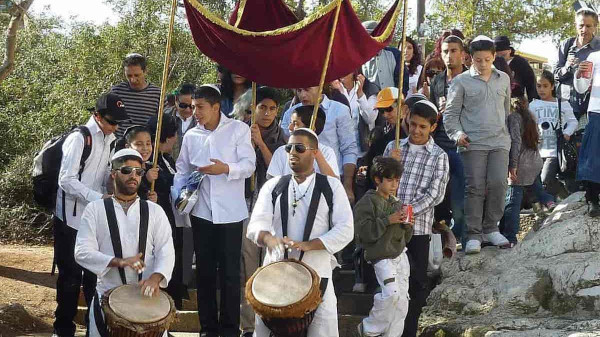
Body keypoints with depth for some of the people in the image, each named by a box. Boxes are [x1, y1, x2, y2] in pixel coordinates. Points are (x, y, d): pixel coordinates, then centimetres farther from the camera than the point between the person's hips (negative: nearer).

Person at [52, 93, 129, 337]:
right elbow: (66, 180, -20)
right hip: (71, 219, -6)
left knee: (95, 272, 12)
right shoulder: (78, 138, -14)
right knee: (70, 275, 2)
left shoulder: (111, 141, 8)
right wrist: (99, 198, -26)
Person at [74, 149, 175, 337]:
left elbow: (166, 251, 0)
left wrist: (155, 277, -21)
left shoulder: (154, 211, 10)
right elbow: (82, 252, -3)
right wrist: (118, 262, -19)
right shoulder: (95, 209, 6)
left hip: (146, 293, 1)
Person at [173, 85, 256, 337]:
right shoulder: (191, 136, 10)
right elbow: (182, 170, 12)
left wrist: (226, 169, -26)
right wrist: (179, 194, -4)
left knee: (229, 272, 1)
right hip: (201, 211, 4)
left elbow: (249, 165, -8)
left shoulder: (238, 129, -1)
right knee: (204, 271, 9)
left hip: (230, 212, -4)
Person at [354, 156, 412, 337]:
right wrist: (388, 220, -21)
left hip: (400, 255, 8)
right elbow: (363, 232, -19)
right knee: (392, 293, -21)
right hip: (381, 256, -8)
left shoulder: (396, 204, 15)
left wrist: (406, 224, -1)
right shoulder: (367, 202, -7)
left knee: (402, 300, 5)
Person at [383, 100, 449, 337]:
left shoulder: (439, 156, 0)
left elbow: (435, 195, -8)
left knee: (417, 282, 4)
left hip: (419, 226, -1)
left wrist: (409, 210, -17)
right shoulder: (394, 147, 8)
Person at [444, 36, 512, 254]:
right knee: (475, 187, -4)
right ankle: (474, 234, 3)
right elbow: (451, 113, 2)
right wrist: (457, 134, -12)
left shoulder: (503, 79, 13)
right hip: (473, 144, -3)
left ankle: (491, 229, 10)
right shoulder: (461, 81, 1)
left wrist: (507, 133, 23)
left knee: (498, 184, -6)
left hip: (499, 142, 3)